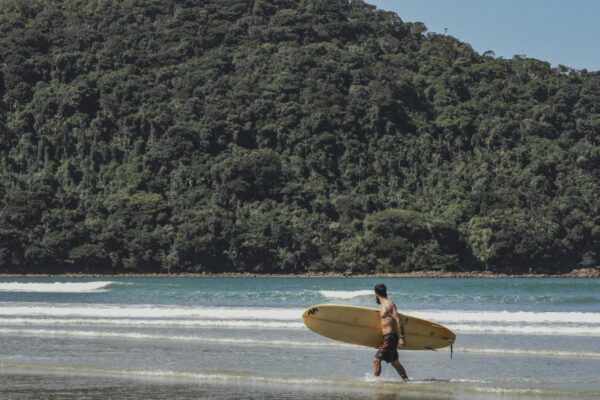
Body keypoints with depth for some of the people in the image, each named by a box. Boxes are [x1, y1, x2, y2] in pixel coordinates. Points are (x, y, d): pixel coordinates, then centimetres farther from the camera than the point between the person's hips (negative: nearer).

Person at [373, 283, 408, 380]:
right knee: (395, 362, 17)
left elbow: (398, 320, -19)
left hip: (390, 337, -10)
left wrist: (401, 337, -22)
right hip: (387, 337, 10)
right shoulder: (383, 305, 14)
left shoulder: (388, 304, -14)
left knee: (376, 360, -12)